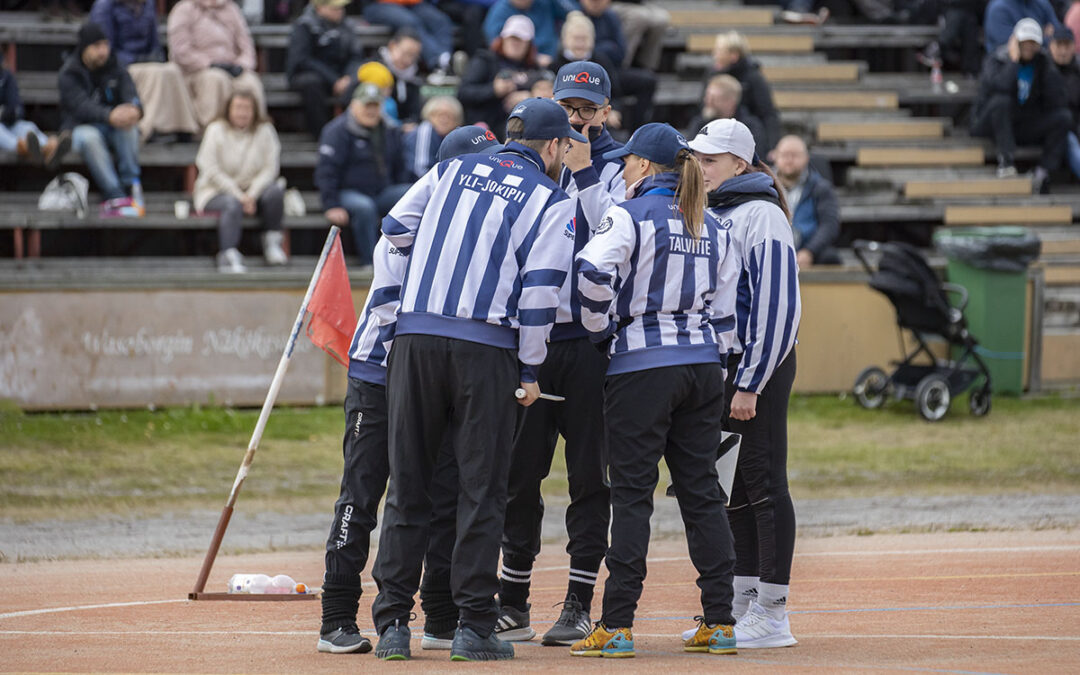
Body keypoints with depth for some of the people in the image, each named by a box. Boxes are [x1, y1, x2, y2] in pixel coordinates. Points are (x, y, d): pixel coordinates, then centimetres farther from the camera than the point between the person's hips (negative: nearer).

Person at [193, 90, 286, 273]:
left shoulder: (264, 131, 0)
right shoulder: (216, 131, -5)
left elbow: (270, 168, -4)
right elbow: (211, 170, -10)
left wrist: (252, 195, -19)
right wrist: (239, 195, -19)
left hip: (252, 190, 3)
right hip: (217, 191, -3)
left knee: (275, 191, -26)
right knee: (232, 204, -36)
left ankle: (272, 242, -11)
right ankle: (229, 256, -46)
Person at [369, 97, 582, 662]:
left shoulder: (452, 170, 15)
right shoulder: (551, 201, 4)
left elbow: (394, 230, 15)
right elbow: (541, 290, -5)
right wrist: (530, 369, 1)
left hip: (415, 336, 3)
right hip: (486, 347, -3)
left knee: (407, 484, 7)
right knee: (482, 488, 3)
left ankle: (392, 622, 4)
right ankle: (474, 625, 0)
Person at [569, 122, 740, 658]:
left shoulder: (630, 216, -7)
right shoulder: (712, 228, 13)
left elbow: (593, 271, -22)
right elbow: (724, 310, 14)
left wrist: (600, 328, -6)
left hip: (641, 369, -6)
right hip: (703, 367, 6)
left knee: (631, 493, -4)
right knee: (702, 491, 9)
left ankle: (617, 626, -7)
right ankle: (719, 622, 7)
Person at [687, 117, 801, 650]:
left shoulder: (761, 216, -11)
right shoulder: (710, 214, 16)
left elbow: (776, 305, -17)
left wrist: (750, 384, -20)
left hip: (760, 366, -9)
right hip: (719, 366, 9)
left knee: (763, 483, -6)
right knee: (730, 486, 11)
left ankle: (772, 615, -4)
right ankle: (741, 605, 17)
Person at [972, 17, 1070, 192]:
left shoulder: (1041, 64, 3)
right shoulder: (995, 61, -8)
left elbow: (1056, 102, -8)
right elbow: (1000, 85, -32)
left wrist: (1050, 69, -14)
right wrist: (1014, 60, -22)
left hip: (1024, 128, 4)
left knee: (1063, 117, -18)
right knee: (1001, 101, -36)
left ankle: (1042, 171, -28)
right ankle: (1005, 160, -37)